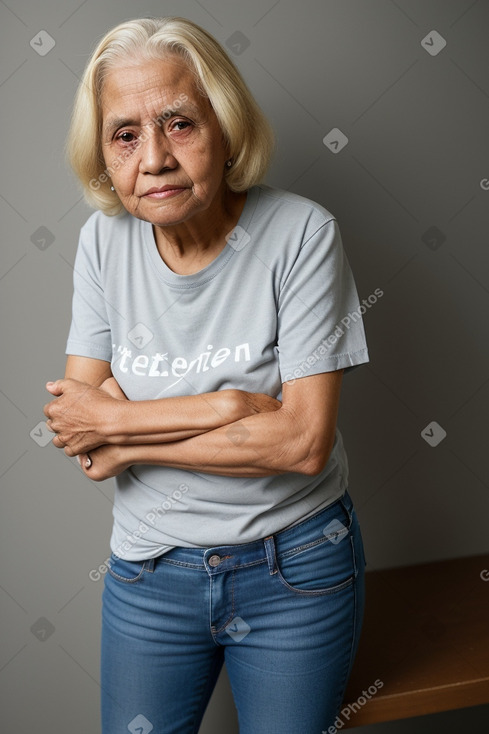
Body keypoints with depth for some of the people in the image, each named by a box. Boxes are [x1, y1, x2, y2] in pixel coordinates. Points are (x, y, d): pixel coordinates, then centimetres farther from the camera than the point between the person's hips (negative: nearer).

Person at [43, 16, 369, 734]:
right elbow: (77, 428, -10)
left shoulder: (302, 232, -17)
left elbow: (305, 440, -22)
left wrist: (119, 427, -18)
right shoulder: (105, 240, -7)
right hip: (151, 566, 3)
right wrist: (230, 406, -23)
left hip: (296, 568, -2)